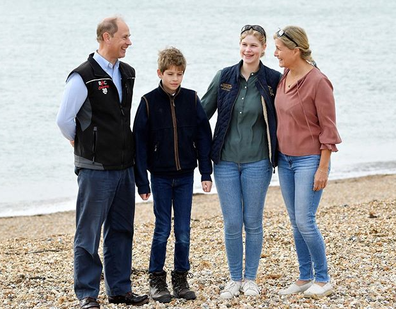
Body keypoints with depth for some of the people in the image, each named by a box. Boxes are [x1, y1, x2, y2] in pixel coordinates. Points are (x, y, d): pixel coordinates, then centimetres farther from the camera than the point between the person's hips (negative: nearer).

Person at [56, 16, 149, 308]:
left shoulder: (128, 74, 10)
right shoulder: (83, 76, -13)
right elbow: (64, 120, -10)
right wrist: (84, 143, 3)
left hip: (125, 166, 7)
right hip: (96, 169, -7)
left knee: (121, 230, 12)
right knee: (89, 233, 0)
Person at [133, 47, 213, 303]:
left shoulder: (192, 99, 1)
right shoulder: (149, 102, -4)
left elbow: (203, 136, 4)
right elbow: (140, 143, -3)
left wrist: (206, 172, 0)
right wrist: (142, 181, -6)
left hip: (185, 176, 2)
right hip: (160, 176, -2)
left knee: (183, 231, 6)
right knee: (163, 229, 2)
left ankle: (181, 279, 17)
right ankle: (157, 280, 13)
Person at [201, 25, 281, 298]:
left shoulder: (273, 80, -3)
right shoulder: (225, 77, 2)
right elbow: (203, 112, 9)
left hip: (257, 162, -1)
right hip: (225, 161, 1)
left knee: (253, 222, 6)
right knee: (232, 224, 3)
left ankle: (251, 279, 19)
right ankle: (235, 279, 17)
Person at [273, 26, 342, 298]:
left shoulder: (318, 82, -17)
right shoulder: (283, 79, 5)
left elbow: (328, 128, -15)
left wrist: (323, 168, -16)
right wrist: (277, 157, 13)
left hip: (309, 160, -7)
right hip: (285, 160, 7)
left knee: (305, 222, -7)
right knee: (296, 222, 11)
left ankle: (323, 280, 7)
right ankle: (305, 278, 20)